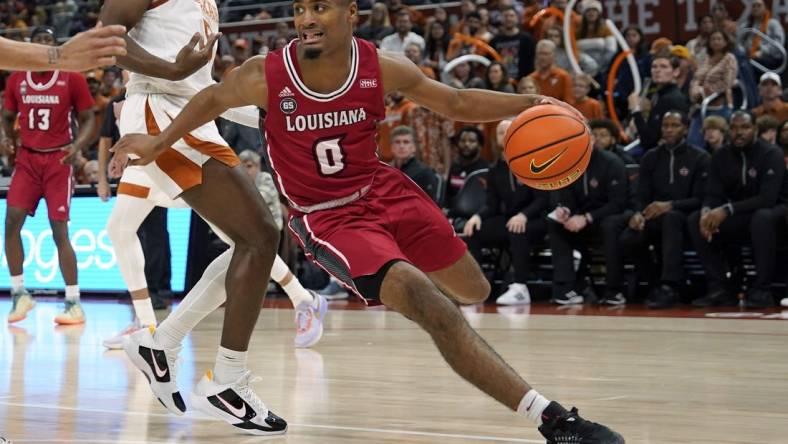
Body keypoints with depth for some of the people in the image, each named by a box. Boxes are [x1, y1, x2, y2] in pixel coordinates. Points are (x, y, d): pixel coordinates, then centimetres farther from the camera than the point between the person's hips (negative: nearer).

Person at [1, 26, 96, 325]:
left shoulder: (72, 79, -3)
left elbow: (88, 119, 1)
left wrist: (77, 146, -17)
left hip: (58, 160, -3)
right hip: (27, 158, 3)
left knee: (59, 231, -5)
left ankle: (74, 303, 2)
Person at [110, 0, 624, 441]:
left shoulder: (383, 68, -13)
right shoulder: (267, 76, -19)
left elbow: (455, 102, -1)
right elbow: (214, 98, 3)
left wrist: (529, 104, -14)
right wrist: (160, 142, 9)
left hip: (384, 189, 5)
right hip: (329, 218, -4)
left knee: (473, 292, 14)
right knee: (433, 307, -23)